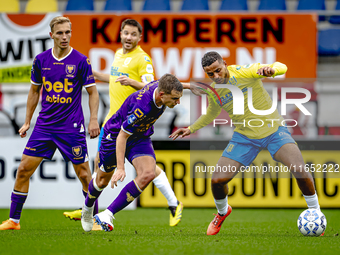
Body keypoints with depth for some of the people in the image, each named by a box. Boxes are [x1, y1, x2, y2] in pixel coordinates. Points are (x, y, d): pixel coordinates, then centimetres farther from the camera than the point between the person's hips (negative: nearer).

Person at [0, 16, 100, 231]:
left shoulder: (80, 61, -7)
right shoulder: (41, 60, 3)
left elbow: (93, 92, -1)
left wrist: (94, 120, -13)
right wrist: (27, 122, 15)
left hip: (72, 128, -3)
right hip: (44, 125, 3)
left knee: (83, 173, -1)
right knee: (24, 169, -1)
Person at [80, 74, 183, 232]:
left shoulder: (160, 87, -18)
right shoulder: (142, 106, -39)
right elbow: (122, 136, -32)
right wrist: (120, 168, -34)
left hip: (140, 138, 6)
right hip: (115, 135, -6)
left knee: (148, 173, -21)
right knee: (103, 180, 12)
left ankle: (107, 215, -17)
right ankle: (87, 209, 48)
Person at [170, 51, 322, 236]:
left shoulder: (244, 72, -15)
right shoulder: (213, 91, 0)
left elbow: (281, 67, -22)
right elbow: (211, 114, 24)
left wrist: (270, 69, -44)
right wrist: (191, 129, 16)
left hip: (273, 130, -4)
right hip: (245, 136, 4)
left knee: (300, 171, -25)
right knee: (217, 179, -7)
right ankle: (222, 212, 27)